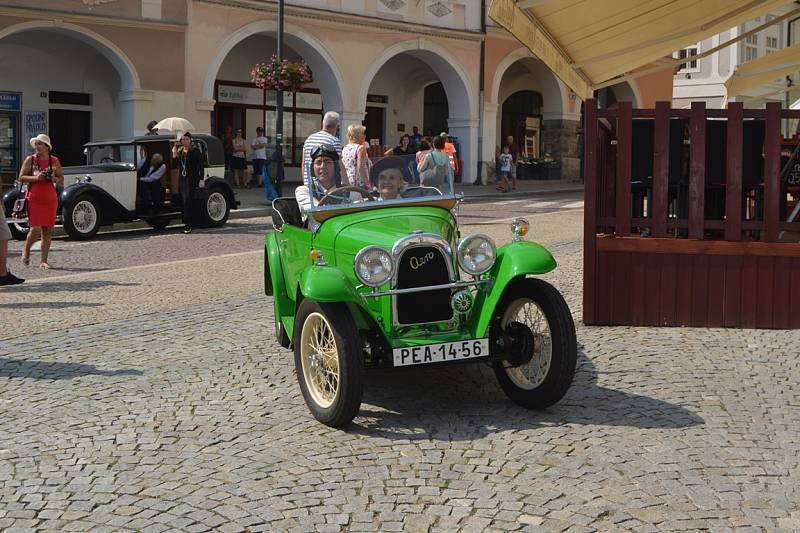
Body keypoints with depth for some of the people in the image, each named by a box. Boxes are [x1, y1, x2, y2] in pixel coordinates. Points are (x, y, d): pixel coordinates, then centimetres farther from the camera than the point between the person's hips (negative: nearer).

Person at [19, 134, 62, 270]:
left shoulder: (54, 161, 6)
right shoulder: (30, 160, 0)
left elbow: (61, 178, 14)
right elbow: (21, 177, -1)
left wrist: (54, 179, -8)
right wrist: (35, 178, -17)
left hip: (50, 199, 3)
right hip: (34, 199, -3)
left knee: (48, 230, 2)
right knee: (36, 229, -10)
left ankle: (44, 261, 9)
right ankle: (26, 250, 19)